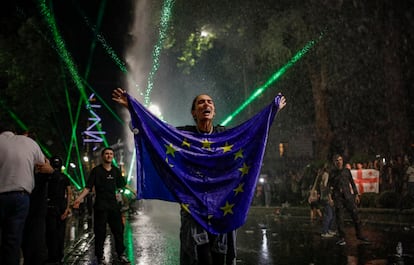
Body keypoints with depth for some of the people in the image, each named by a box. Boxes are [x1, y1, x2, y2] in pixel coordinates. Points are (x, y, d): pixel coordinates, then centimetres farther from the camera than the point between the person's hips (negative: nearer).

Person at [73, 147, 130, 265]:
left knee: (118, 229, 7)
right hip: (100, 205, -4)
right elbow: (88, 187, -5)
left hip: (114, 204, 4)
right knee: (100, 231, 2)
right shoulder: (96, 170, -1)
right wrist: (79, 198, -16)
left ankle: (121, 254, 19)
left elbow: (123, 185, 17)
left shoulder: (116, 171, 9)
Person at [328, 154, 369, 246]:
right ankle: (342, 238, 7)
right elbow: (329, 186, 5)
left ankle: (359, 235, 16)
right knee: (339, 218, -1)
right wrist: (330, 196, -8)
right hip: (338, 198, -2)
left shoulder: (347, 171, 9)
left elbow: (352, 183, 13)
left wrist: (356, 194, 9)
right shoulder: (332, 173, 4)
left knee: (355, 215, 2)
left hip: (348, 196, 2)